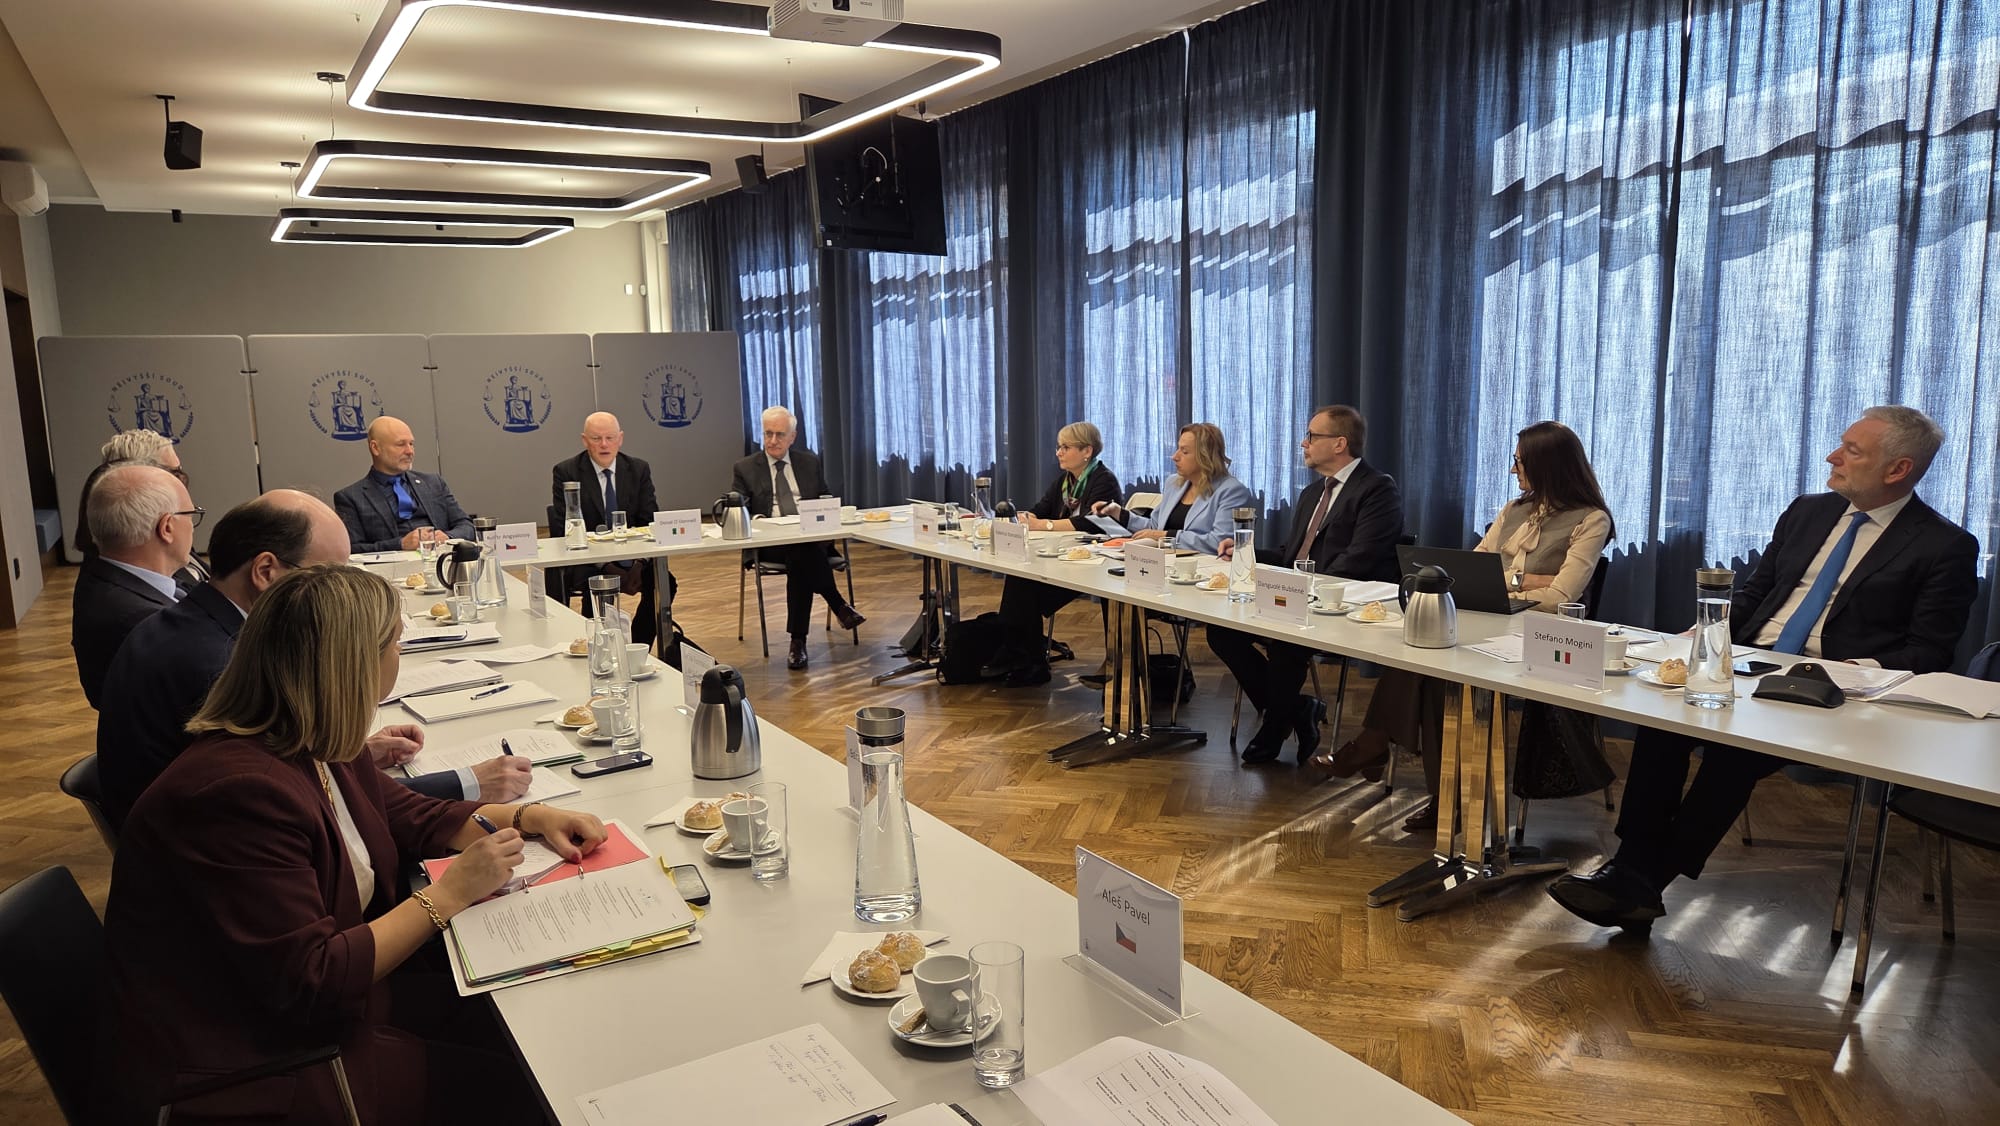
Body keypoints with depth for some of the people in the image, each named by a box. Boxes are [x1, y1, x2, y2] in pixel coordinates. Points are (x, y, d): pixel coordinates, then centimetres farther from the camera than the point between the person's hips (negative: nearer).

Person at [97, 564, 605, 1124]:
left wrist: (528, 817, 2)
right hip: (243, 1067, -9)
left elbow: (402, 815, 16)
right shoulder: (240, 792, -29)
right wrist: (450, 893, -21)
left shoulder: (315, 750, -1)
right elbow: (311, 983, -27)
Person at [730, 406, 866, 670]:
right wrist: (753, 519, -18)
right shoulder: (746, 468, 12)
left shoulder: (809, 462, 19)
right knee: (803, 550, -38)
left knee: (800, 558, -37)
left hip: (813, 536, 2)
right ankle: (839, 606, -26)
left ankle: (798, 642, -32)